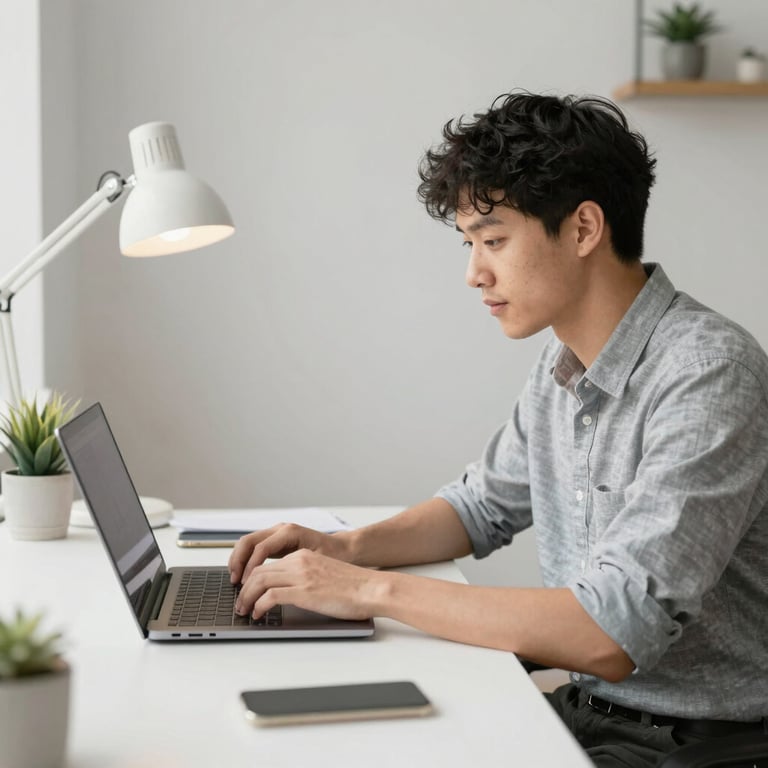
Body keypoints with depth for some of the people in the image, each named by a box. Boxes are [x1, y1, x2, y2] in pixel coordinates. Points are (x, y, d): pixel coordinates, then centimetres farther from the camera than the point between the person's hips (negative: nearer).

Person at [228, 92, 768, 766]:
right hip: (585, 709, 7)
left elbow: (610, 636, -29)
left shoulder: (710, 376, -24)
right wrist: (347, 548, 0)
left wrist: (375, 590, -24)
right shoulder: (564, 367, 5)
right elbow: (482, 508, 19)